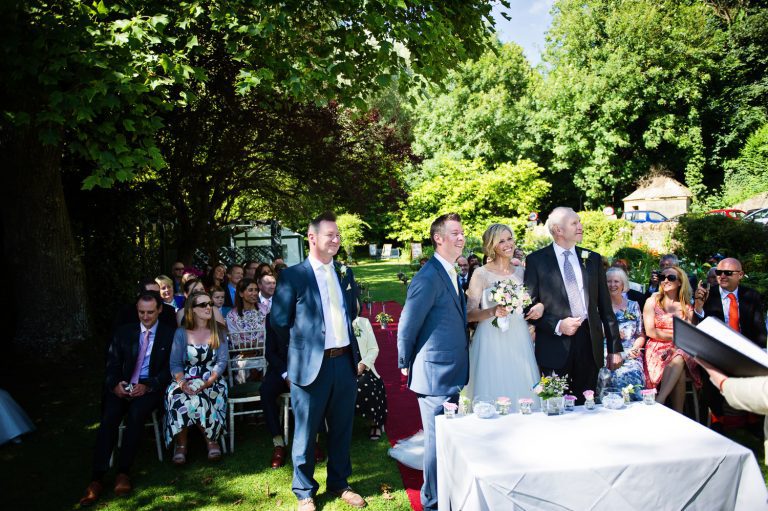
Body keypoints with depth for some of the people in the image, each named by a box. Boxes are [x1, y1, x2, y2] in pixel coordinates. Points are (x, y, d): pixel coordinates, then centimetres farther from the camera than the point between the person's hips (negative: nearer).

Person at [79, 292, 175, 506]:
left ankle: (123, 472, -21)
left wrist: (148, 386, -18)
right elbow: (112, 365, 10)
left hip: (151, 388, -2)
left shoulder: (170, 334, 5)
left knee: (136, 414, -32)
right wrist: (115, 384, -12)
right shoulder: (123, 332, 14)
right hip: (123, 386, 3)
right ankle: (97, 478, -22)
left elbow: (170, 369, -2)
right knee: (108, 418, -25)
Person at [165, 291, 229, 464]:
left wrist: (209, 382, -18)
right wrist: (182, 382, -19)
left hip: (212, 381, 0)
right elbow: (175, 364, 2)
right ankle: (181, 443, -16)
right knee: (177, 396, -33)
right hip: (186, 382, 1)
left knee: (193, 400, -32)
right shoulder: (181, 333, 8)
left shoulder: (218, 333, 10)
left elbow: (222, 361, 0)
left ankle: (211, 440, -17)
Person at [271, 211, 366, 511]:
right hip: (311, 365, -5)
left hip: (345, 361, 5)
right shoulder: (292, 276, -8)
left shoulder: (345, 274, 8)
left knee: (342, 430, 17)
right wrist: (301, 349, 5)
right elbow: (279, 322, -3)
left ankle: (339, 484, 37)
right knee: (306, 433, 10)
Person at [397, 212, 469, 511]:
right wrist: (406, 365, -3)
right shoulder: (428, 278, -18)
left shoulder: (451, 273, 11)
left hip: (454, 373, 9)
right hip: (436, 374, -8)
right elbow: (407, 326, -13)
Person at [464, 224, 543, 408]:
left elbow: (529, 303, 20)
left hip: (520, 342, 4)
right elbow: (469, 314, -7)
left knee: (522, 390, 6)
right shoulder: (481, 274, -3)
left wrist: (540, 306, -1)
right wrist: (492, 312, -23)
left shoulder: (522, 272, 10)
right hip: (492, 342, -4)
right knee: (494, 392, -3)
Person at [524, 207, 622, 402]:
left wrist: (615, 347, 9)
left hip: (589, 343, 3)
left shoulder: (593, 259, 11)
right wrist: (557, 326, -15)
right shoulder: (536, 260, 0)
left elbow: (605, 306, 11)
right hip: (555, 346, -3)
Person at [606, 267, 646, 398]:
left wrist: (635, 348, -5)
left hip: (630, 354, 2)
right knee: (617, 374, -33)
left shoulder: (633, 306, 16)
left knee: (633, 372, -31)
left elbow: (641, 335, 15)